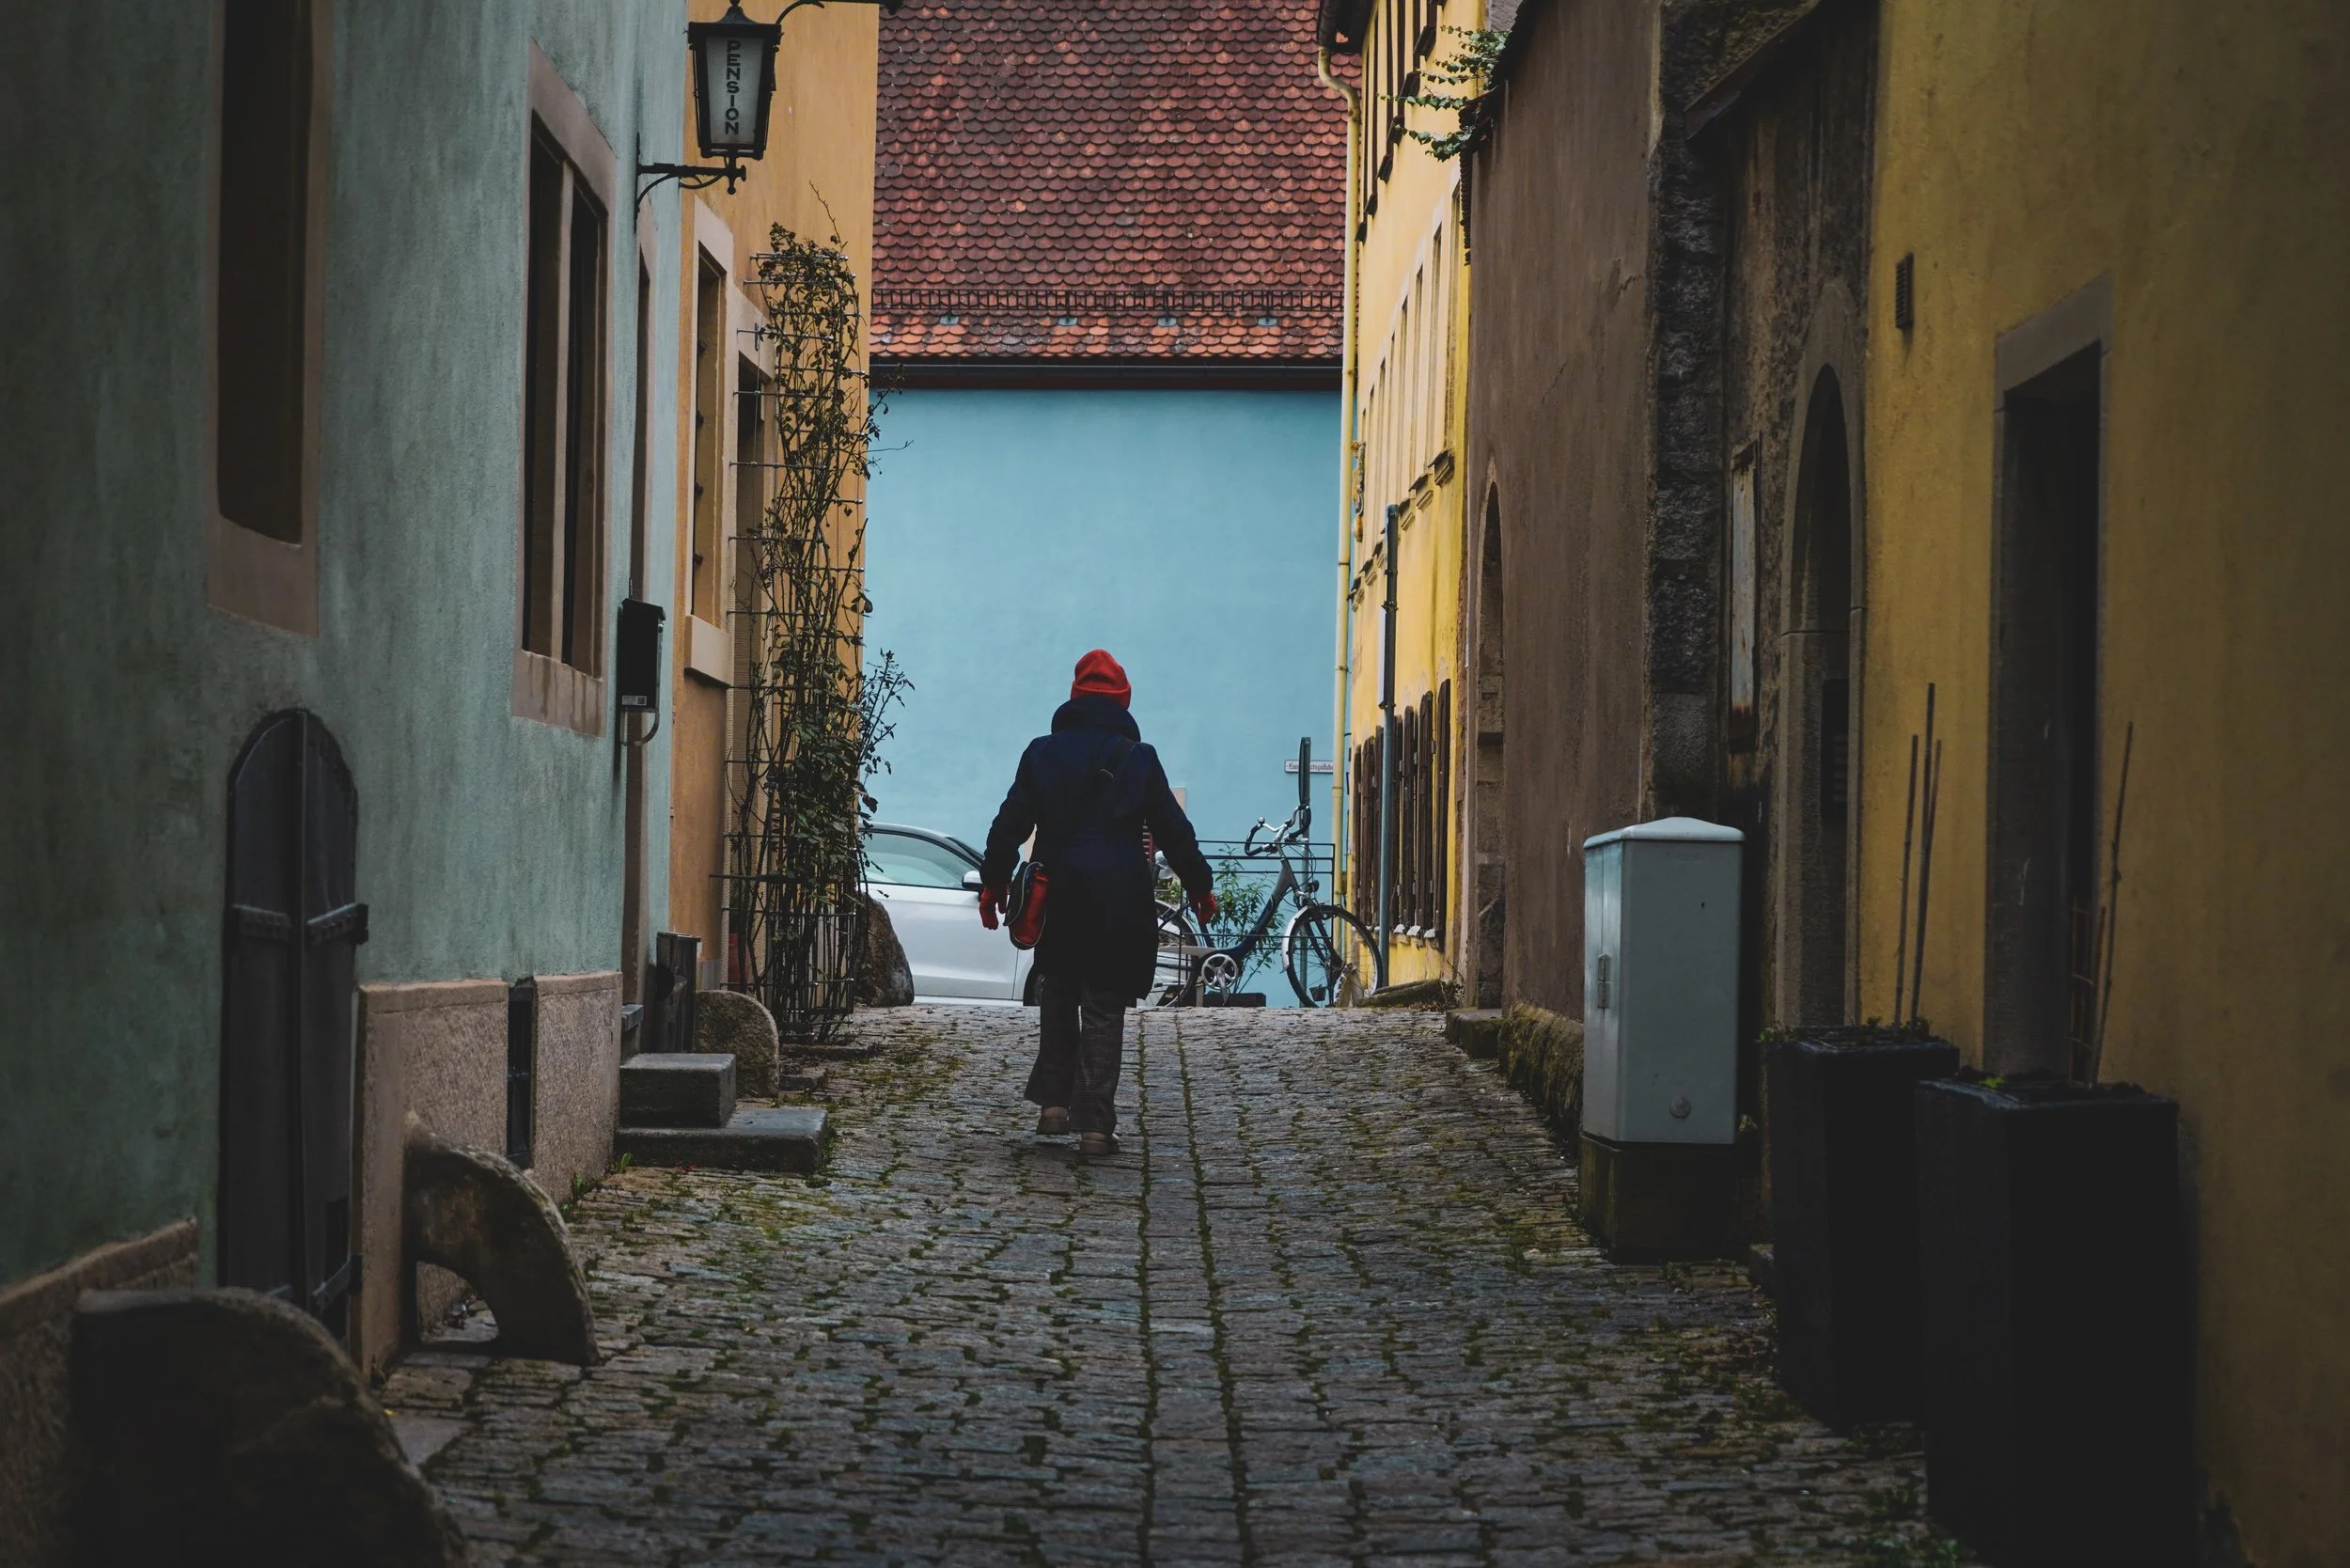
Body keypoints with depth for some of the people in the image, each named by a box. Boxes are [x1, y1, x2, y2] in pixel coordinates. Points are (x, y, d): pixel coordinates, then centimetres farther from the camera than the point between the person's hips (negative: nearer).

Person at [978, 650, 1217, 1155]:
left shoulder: (1041, 753, 4)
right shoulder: (1138, 758, 0)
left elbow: (1010, 825, 4)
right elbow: (1173, 830, 4)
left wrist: (993, 883, 13)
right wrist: (1199, 886, 14)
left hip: (1057, 900, 2)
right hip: (1121, 903, -2)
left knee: (1057, 999, 20)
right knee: (1105, 1010, 1)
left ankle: (1054, 1103, 12)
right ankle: (1095, 1124, -4)